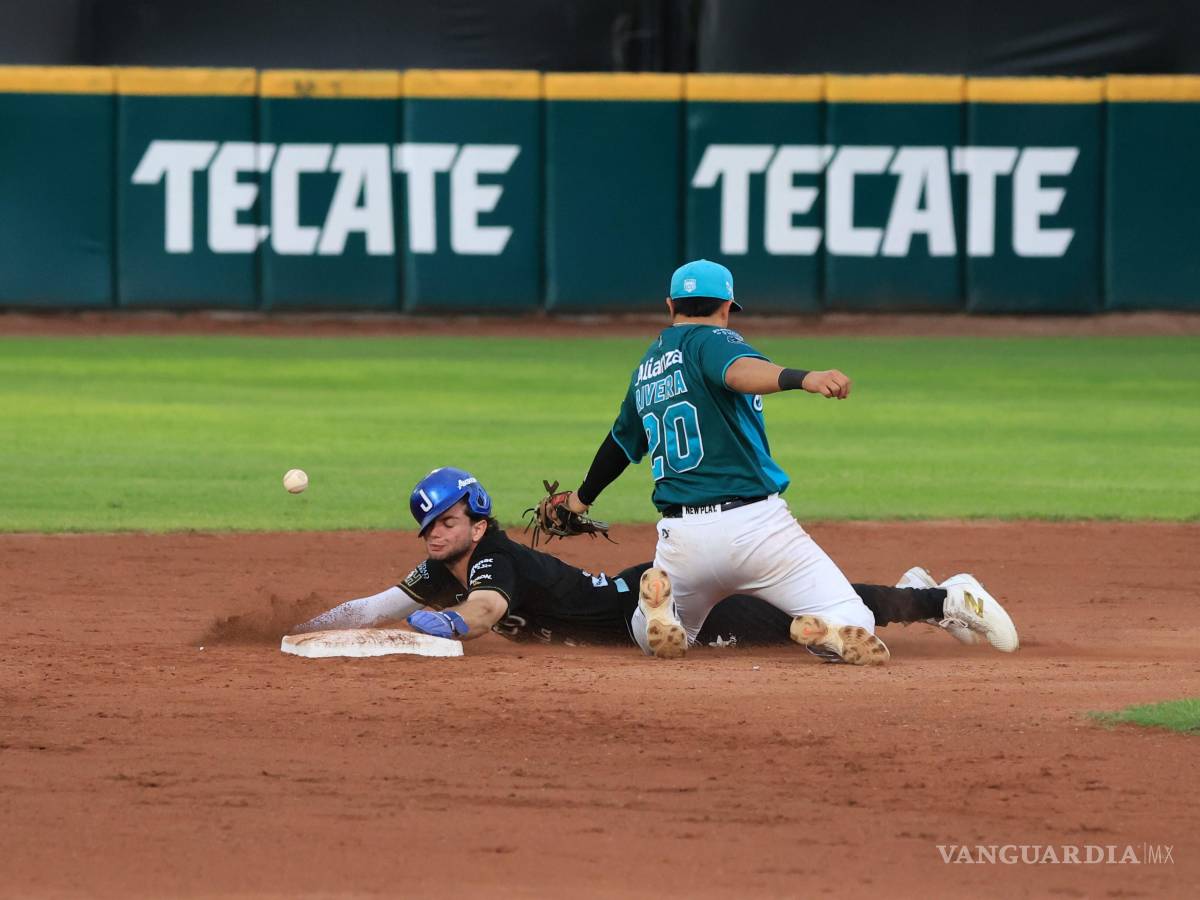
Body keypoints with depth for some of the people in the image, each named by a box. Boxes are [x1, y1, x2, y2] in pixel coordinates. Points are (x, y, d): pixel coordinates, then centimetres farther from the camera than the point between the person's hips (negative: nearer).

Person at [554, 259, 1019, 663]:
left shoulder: (646, 367, 19)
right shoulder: (710, 340, 0)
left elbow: (620, 441, 34)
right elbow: (739, 370, -25)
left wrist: (583, 498, 53)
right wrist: (803, 378, -44)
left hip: (681, 538, 5)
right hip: (754, 524, -5)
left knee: (656, 638, 27)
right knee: (855, 634, -6)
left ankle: (660, 608, -8)